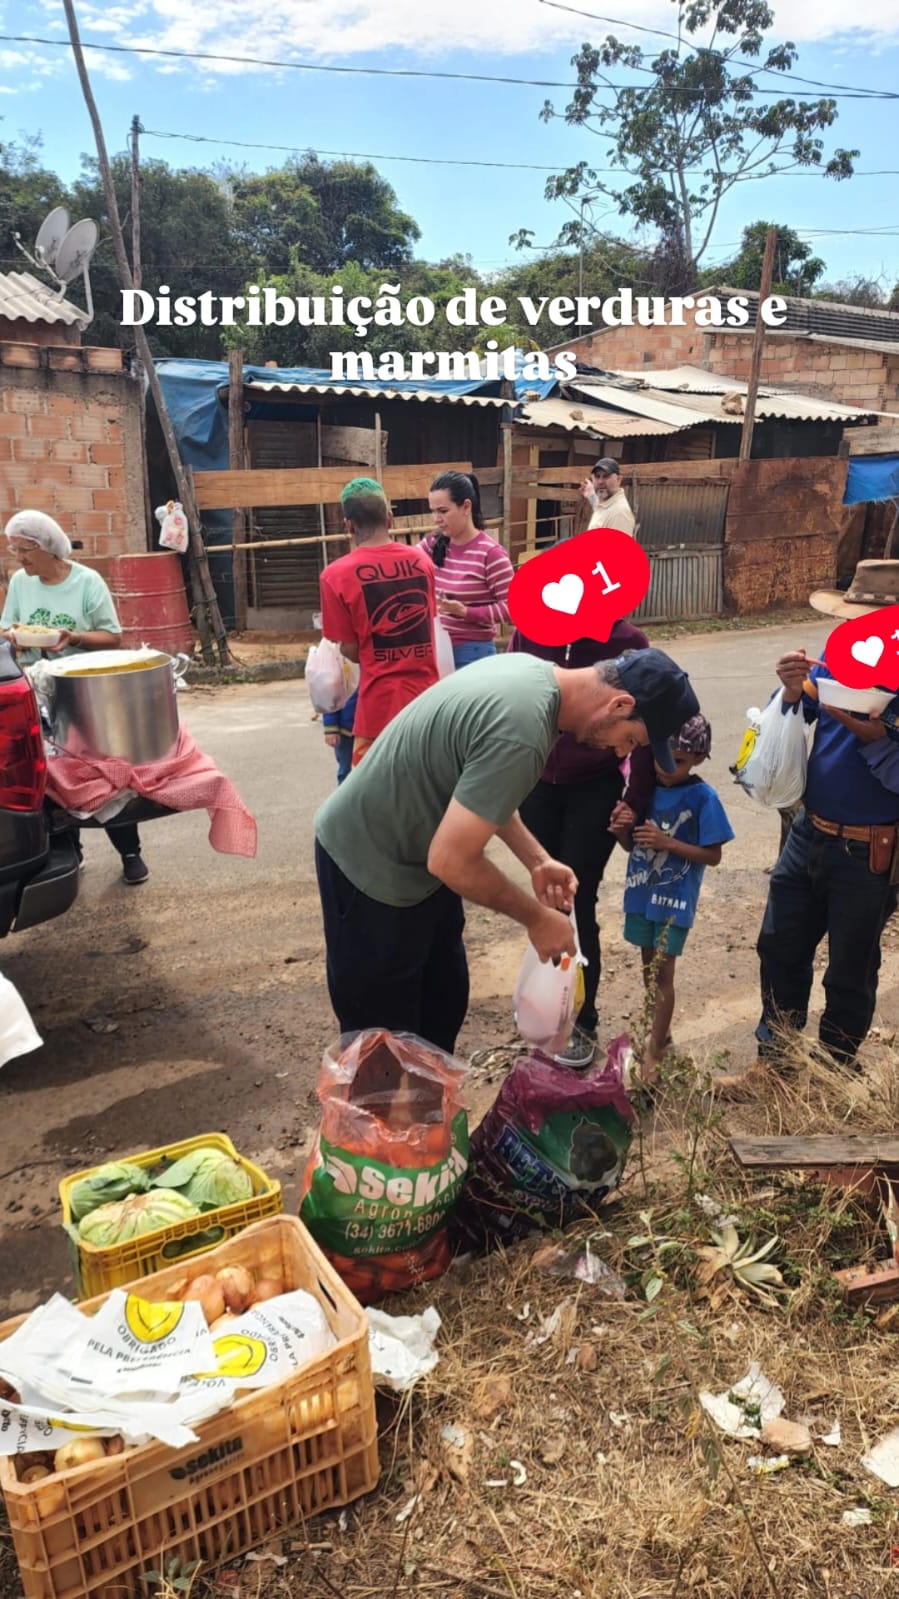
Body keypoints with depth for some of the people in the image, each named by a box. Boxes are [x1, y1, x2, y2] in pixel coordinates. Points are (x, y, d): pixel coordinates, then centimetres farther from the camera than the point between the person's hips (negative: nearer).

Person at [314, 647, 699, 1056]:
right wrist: (537, 918, -14)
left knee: (443, 1002, 20)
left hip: (412, 851, 9)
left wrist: (536, 861, 4)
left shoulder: (532, 671, -3)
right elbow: (451, 860, -29)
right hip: (371, 865, -9)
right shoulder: (521, 733, -33)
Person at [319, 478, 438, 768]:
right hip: (426, 693, 4)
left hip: (381, 700, -4)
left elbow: (351, 651, -7)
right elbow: (428, 623, 11)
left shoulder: (336, 575, -11)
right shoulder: (421, 561, 2)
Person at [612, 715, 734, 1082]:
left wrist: (667, 842, -23)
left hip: (675, 900, -5)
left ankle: (654, 1051, 14)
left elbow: (713, 856, -13)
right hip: (641, 894, 5)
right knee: (648, 966, 17)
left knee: (662, 972, 1)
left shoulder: (703, 798, -14)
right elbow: (632, 845, 7)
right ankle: (660, 1030, 37)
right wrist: (622, 829, -15)